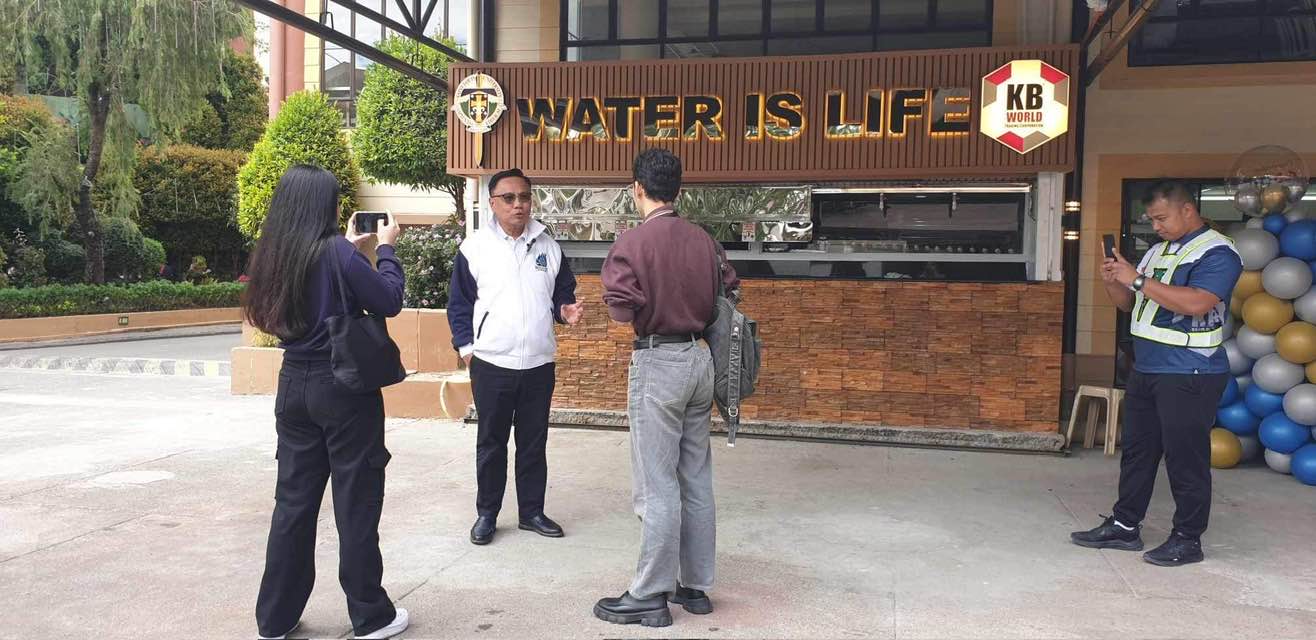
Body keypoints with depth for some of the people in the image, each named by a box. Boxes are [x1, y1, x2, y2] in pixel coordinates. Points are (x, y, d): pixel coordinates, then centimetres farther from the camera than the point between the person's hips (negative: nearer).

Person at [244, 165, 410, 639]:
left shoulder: (273, 254, 4)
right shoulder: (337, 252, -16)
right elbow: (390, 302, -8)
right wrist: (385, 248, 5)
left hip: (294, 386, 6)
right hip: (344, 387, -6)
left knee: (293, 502, 14)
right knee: (356, 504, 4)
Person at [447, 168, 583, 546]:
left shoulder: (548, 246, 6)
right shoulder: (475, 247, -2)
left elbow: (562, 294, 13)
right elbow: (459, 303, 2)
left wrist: (566, 311, -8)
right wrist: (466, 346, -6)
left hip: (539, 364, 3)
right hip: (491, 363, -2)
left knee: (534, 443, 12)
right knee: (491, 443, 8)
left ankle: (532, 511, 25)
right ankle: (486, 514, 22)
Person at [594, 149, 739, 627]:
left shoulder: (633, 242, -12)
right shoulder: (705, 241, 5)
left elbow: (621, 309, -19)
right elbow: (729, 291, 8)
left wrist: (648, 307, 2)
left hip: (658, 363, -6)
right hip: (700, 359, 6)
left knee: (657, 488, -1)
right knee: (697, 482, 13)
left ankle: (650, 597, 7)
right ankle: (695, 586, 22)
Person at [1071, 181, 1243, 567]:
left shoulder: (1217, 253, -11)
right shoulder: (1158, 251, 15)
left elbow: (1196, 303, -27)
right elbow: (1130, 304, 20)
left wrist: (1138, 280, -23)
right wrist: (1114, 283, -2)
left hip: (1190, 375, -8)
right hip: (1145, 370, 8)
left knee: (1186, 458, -1)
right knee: (1137, 451, 13)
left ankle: (1187, 540, 10)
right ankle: (1125, 526, 22)